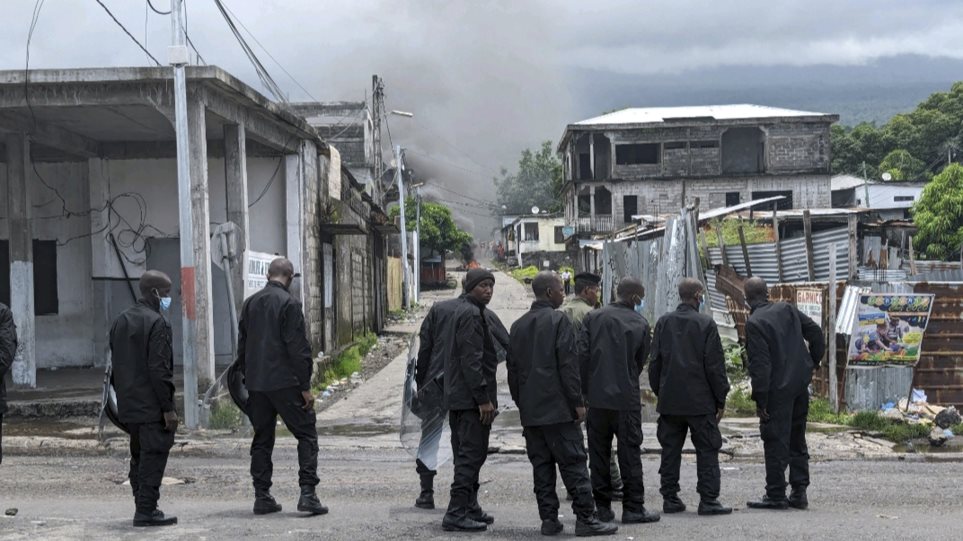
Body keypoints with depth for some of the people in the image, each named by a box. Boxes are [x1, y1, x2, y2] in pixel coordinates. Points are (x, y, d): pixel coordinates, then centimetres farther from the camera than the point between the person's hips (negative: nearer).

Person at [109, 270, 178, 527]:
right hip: (152, 406, -9)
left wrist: (123, 396, 20)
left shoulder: (120, 321, 12)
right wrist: (168, 407, -16)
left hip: (128, 406, 9)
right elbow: (159, 369, -19)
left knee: (138, 456, 16)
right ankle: (146, 511, -4)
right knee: (153, 457, -4)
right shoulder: (157, 323, -14)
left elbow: (116, 364, 16)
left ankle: (143, 507, 22)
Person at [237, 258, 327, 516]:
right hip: (285, 383, -6)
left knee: (262, 439, 12)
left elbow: (242, 347, 15)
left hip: (256, 385, 6)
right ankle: (307, 493, -7)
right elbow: (297, 349, -13)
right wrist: (305, 387, -9)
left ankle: (262, 496, 12)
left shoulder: (250, 304, 11)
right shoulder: (289, 304, -10)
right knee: (307, 434, 1)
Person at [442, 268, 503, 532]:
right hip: (471, 398, -11)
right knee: (472, 454, -8)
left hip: (457, 398, 11)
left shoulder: (463, 310, 18)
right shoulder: (471, 314, -14)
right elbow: (471, 360, -21)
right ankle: (457, 513, -9)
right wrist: (483, 399, -20)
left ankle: (469, 508, 24)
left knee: (466, 454, 15)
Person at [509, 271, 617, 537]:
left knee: (541, 465, 8)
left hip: (529, 409, 6)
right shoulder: (558, 320, -8)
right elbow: (568, 364, -13)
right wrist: (578, 402, -9)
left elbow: (512, 368, 15)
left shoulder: (519, 325, 13)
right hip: (557, 406, -6)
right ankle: (585, 518, -3)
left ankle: (549, 519, 8)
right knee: (573, 463, -3)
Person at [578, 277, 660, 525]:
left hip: (597, 396, 2)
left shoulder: (593, 318, 1)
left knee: (598, 452, 9)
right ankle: (633, 508, 6)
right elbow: (641, 361, 4)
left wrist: (585, 389, 4)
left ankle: (602, 507, 12)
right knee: (630, 452, 5)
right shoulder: (639, 323, -3)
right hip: (626, 397, -2)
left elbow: (582, 355, -4)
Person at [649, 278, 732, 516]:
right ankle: (708, 500, -1)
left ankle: (670, 498, 11)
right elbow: (715, 365, -7)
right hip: (700, 400, -4)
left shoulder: (663, 323, 4)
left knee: (670, 450, 10)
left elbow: (654, 362, 8)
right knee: (707, 451, 2)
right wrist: (721, 399, 0)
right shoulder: (706, 324, -8)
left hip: (669, 400, 4)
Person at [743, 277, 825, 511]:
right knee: (797, 441, 14)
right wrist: (813, 362, 17)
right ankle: (799, 493, 17)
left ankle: (776, 495, 4)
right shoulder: (787, 309, 6)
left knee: (775, 442, 0)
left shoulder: (754, 323, -14)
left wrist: (760, 401, -15)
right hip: (800, 385, 7)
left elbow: (760, 364, -18)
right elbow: (816, 332, 5)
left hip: (777, 389, -7)